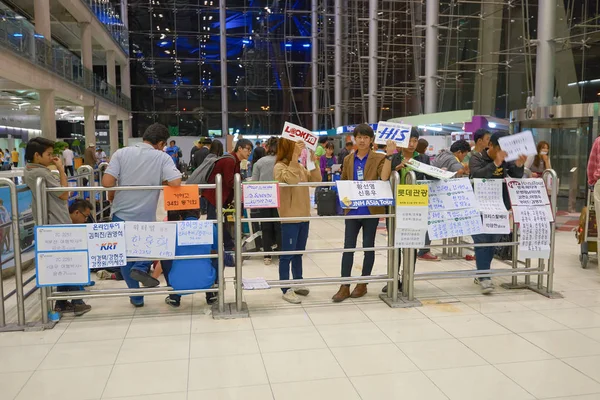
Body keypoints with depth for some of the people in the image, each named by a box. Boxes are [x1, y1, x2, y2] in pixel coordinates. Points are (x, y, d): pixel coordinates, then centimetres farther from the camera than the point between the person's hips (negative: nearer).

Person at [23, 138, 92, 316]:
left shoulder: (28, 172, 10)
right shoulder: (43, 173, -18)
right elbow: (64, 194, -14)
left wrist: (55, 169, 10)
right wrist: (61, 169, -12)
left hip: (47, 225, 9)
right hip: (58, 224, -9)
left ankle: (62, 302, 17)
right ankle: (77, 303, 5)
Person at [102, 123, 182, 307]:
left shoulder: (121, 153, -4)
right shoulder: (163, 157, -7)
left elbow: (106, 182, -12)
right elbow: (175, 183, -20)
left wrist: (113, 196, 9)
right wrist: (160, 181, 2)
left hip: (121, 215, 2)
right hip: (146, 218, -1)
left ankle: (136, 297, 21)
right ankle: (140, 268, -3)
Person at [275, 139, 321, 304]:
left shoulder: (300, 166, 11)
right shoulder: (279, 167, -12)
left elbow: (316, 181, 7)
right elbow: (290, 179, -31)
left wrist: (314, 162, -3)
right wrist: (295, 157, -28)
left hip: (303, 215, 8)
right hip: (290, 217, -8)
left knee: (298, 253, 17)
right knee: (287, 255, -1)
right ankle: (286, 290, 6)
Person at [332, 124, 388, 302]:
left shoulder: (379, 159, -1)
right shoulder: (348, 160, 10)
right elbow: (342, 182, 18)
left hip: (371, 210, -3)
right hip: (352, 210, 3)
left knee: (368, 246, 7)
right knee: (348, 247, 1)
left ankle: (363, 284, 19)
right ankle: (345, 286, 6)